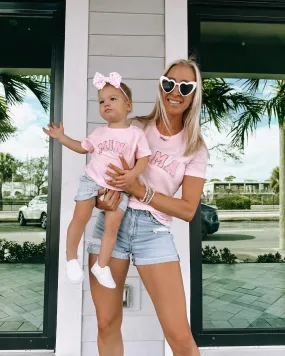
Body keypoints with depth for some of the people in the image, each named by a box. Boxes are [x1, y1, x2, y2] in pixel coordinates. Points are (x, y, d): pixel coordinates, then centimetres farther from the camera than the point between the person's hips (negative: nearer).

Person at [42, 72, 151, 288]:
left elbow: (144, 157, -4)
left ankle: (102, 266, 15)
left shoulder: (136, 133, -1)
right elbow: (83, 148, 23)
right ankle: (71, 258, 14)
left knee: (112, 226, -4)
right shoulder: (99, 132, 9)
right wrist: (61, 137, 16)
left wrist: (133, 174, -21)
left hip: (119, 188, -1)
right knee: (80, 217, -8)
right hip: (92, 180, 2)